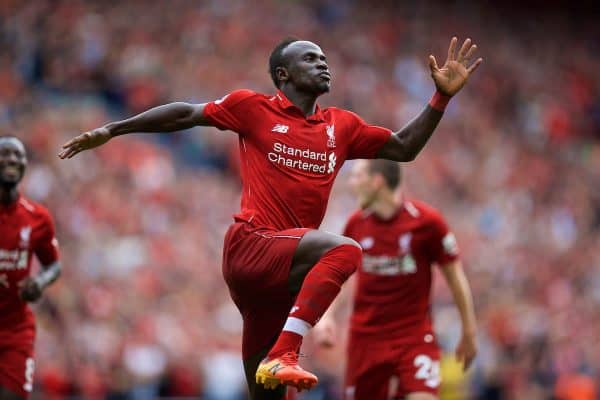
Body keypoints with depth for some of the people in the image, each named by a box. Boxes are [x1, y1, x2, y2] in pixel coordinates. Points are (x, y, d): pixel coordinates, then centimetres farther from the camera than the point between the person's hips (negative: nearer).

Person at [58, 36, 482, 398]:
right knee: (344, 249, -33)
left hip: (280, 271, 6)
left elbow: (404, 147, 21)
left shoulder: (341, 126, 16)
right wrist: (111, 130, 10)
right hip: (251, 246, -6)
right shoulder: (254, 108, 4)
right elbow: (185, 115, 10)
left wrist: (443, 96, 12)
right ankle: (282, 357, -40)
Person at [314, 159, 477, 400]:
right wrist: (326, 316, -2)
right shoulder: (356, 224, 1)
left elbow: (455, 276, -2)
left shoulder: (426, 221, -10)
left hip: (415, 336, -4)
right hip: (366, 334, 4)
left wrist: (469, 332, 1)